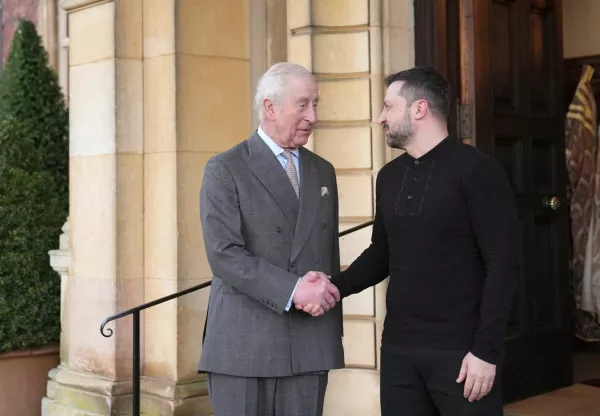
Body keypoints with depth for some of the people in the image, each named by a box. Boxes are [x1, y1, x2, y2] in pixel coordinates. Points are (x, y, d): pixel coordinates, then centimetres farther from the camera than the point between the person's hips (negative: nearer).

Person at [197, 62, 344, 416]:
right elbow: (224, 254, -14)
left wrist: (334, 330, 15)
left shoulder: (323, 171, 13)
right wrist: (292, 289, -20)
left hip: (310, 344, 4)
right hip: (243, 343, -4)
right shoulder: (225, 170, -4)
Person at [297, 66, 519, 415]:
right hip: (398, 348, 6)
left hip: (459, 349, -5)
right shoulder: (390, 177, 10)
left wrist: (486, 350, -16)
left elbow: (503, 264, -12)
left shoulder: (476, 170, -9)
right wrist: (336, 287, -1)